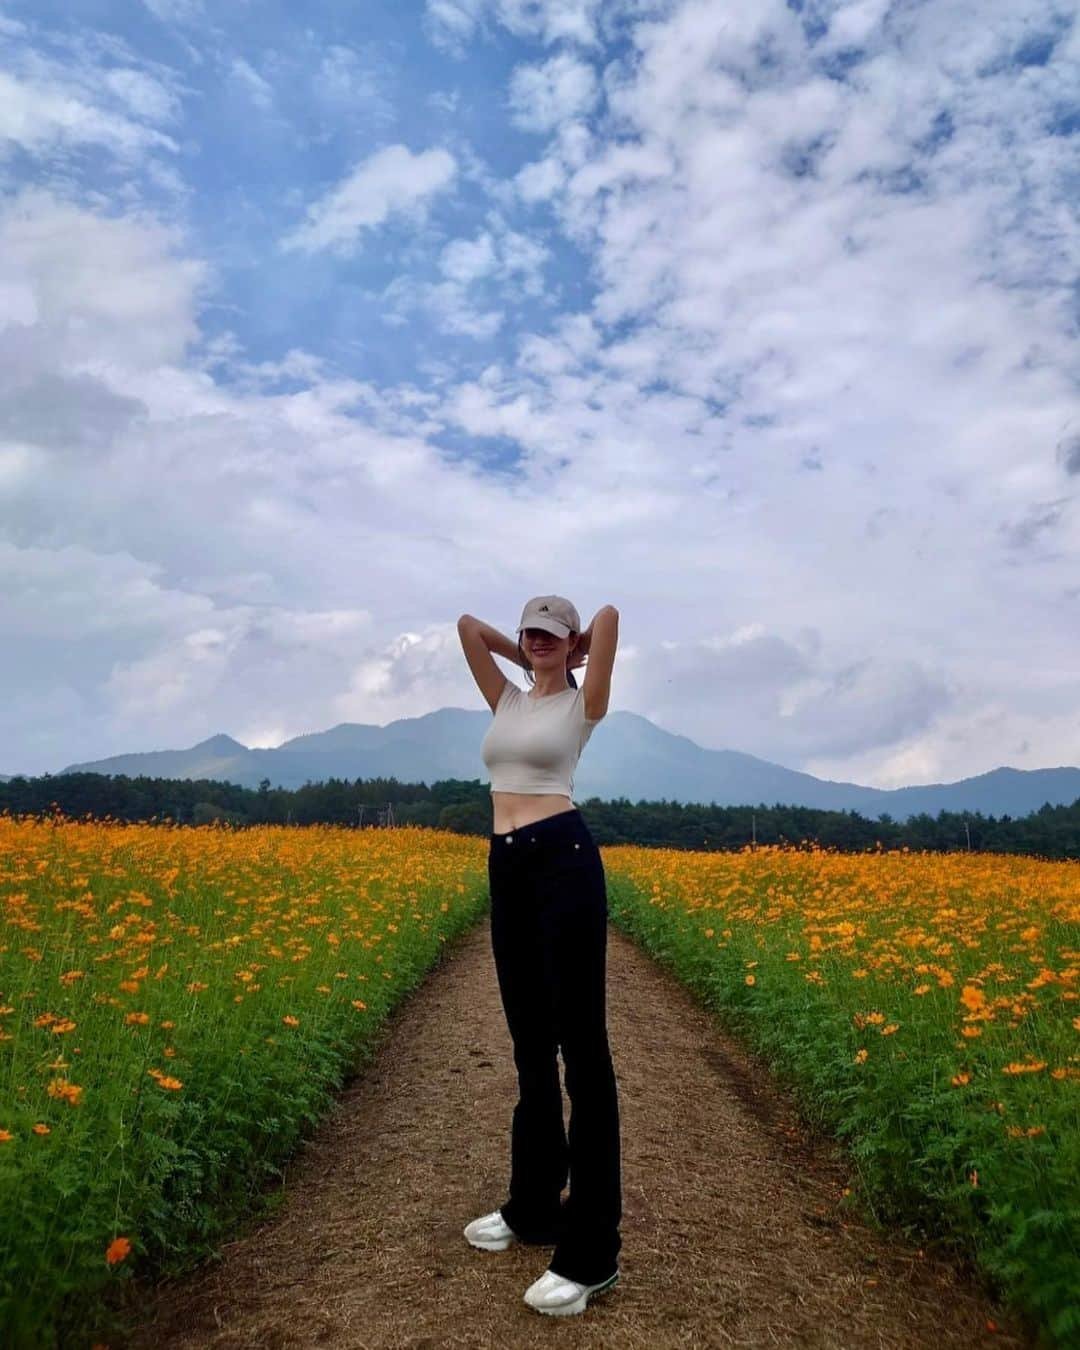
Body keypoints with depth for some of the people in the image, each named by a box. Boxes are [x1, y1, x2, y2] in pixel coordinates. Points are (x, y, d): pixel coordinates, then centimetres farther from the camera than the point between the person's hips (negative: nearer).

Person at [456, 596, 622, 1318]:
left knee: (581, 1046, -4)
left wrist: (575, 652, 10)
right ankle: (533, 1205, 30)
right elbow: (467, 624, 18)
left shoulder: (584, 703, 2)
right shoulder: (507, 699, 17)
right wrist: (527, 657, 20)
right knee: (531, 1042, 15)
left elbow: (610, 615, -8)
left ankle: (592, 1249, 2)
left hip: (564, 859, -7)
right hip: (508, 869, 7)